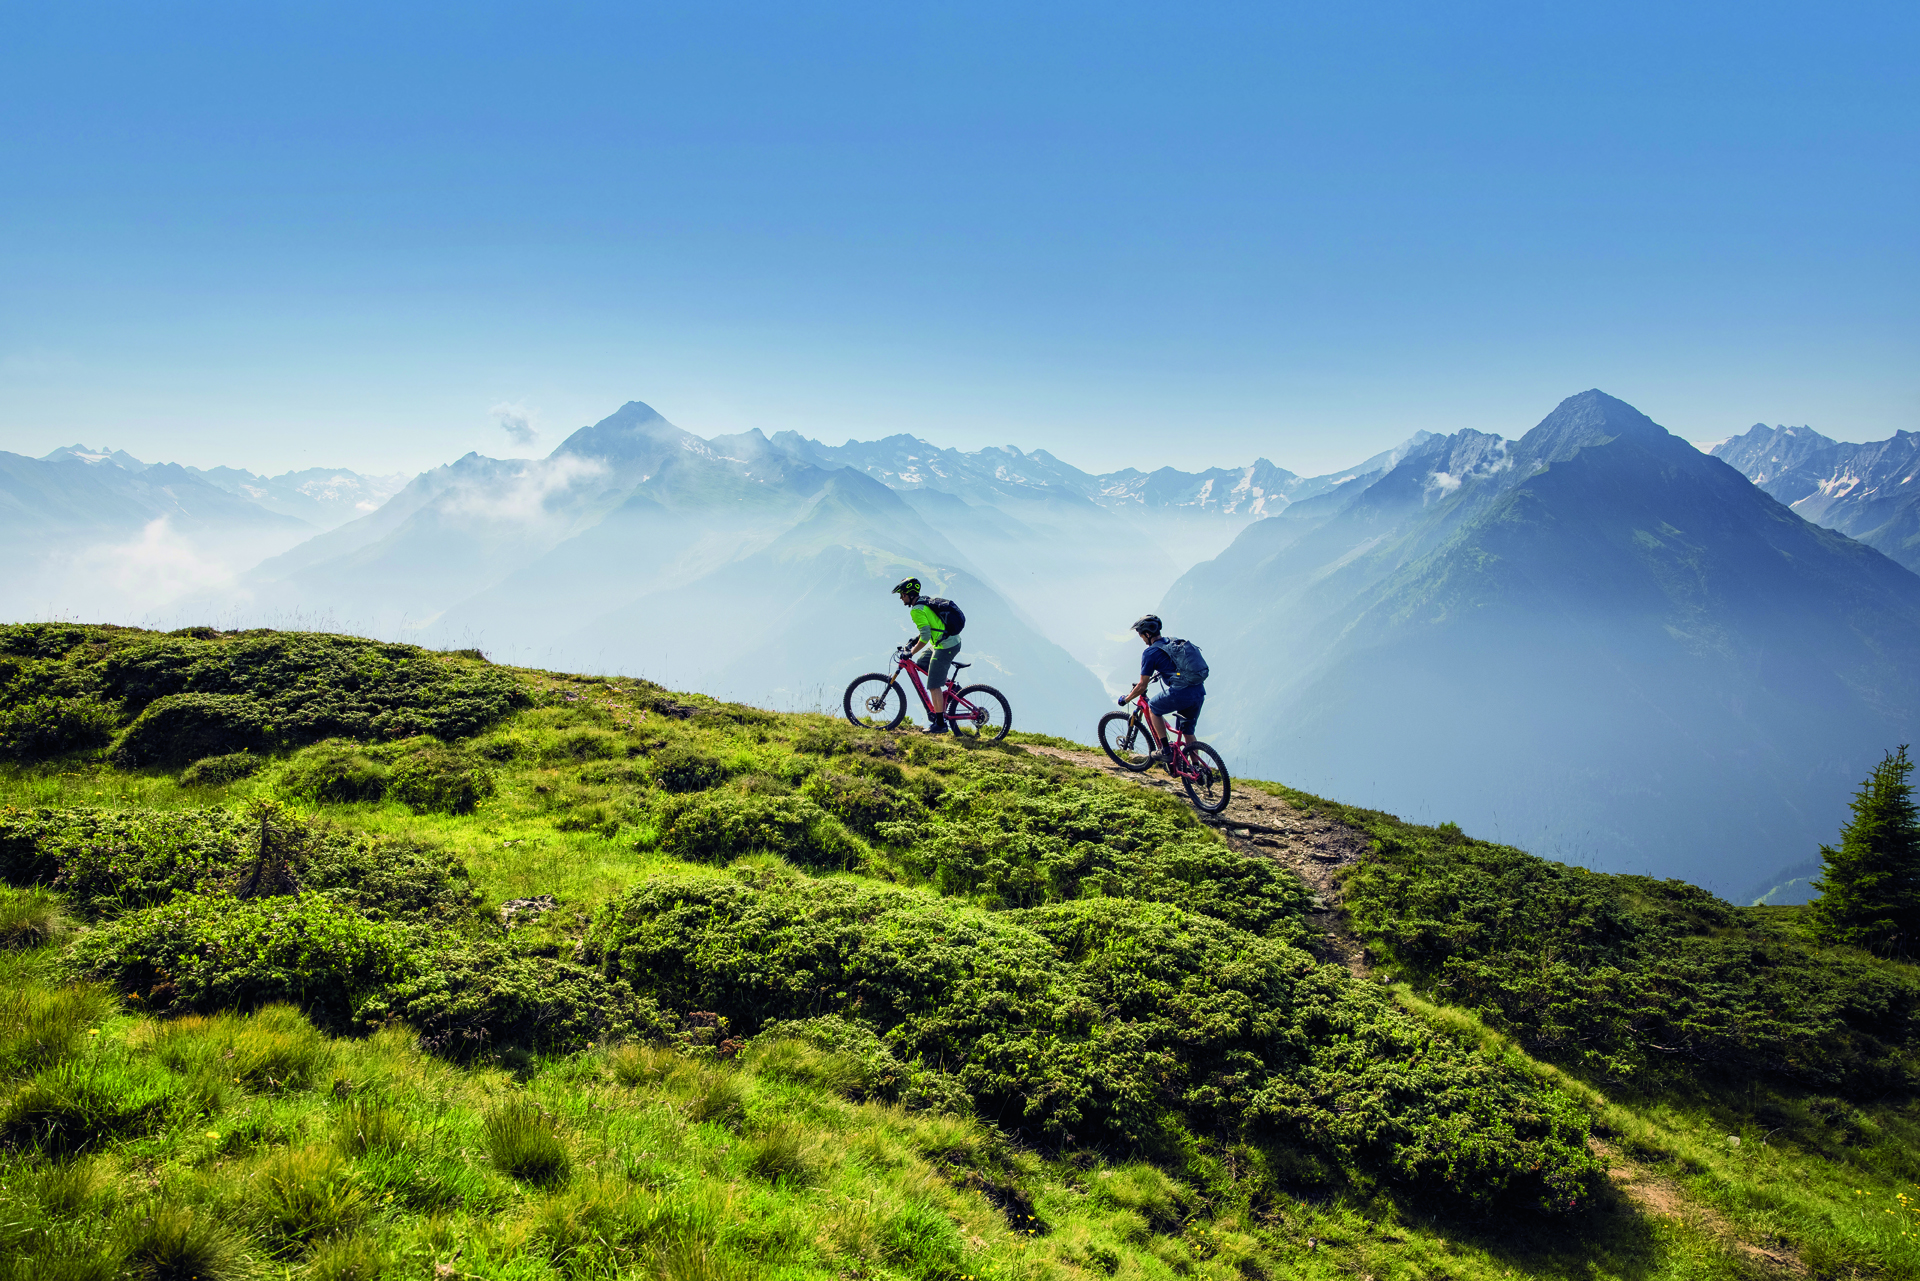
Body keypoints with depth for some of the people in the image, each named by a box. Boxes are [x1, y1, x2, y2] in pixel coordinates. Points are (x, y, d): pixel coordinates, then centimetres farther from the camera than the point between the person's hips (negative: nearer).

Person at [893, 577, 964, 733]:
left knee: (933, 686, -5)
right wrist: (915, 639, 21)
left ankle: (940, 723, -1)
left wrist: (911, 652, -10)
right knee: (922, 665, 25)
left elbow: (925, 637, -22)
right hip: (953, 642, 10)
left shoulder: (917, 610, -17)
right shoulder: (926, 601, 12)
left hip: (945, 647, -10)